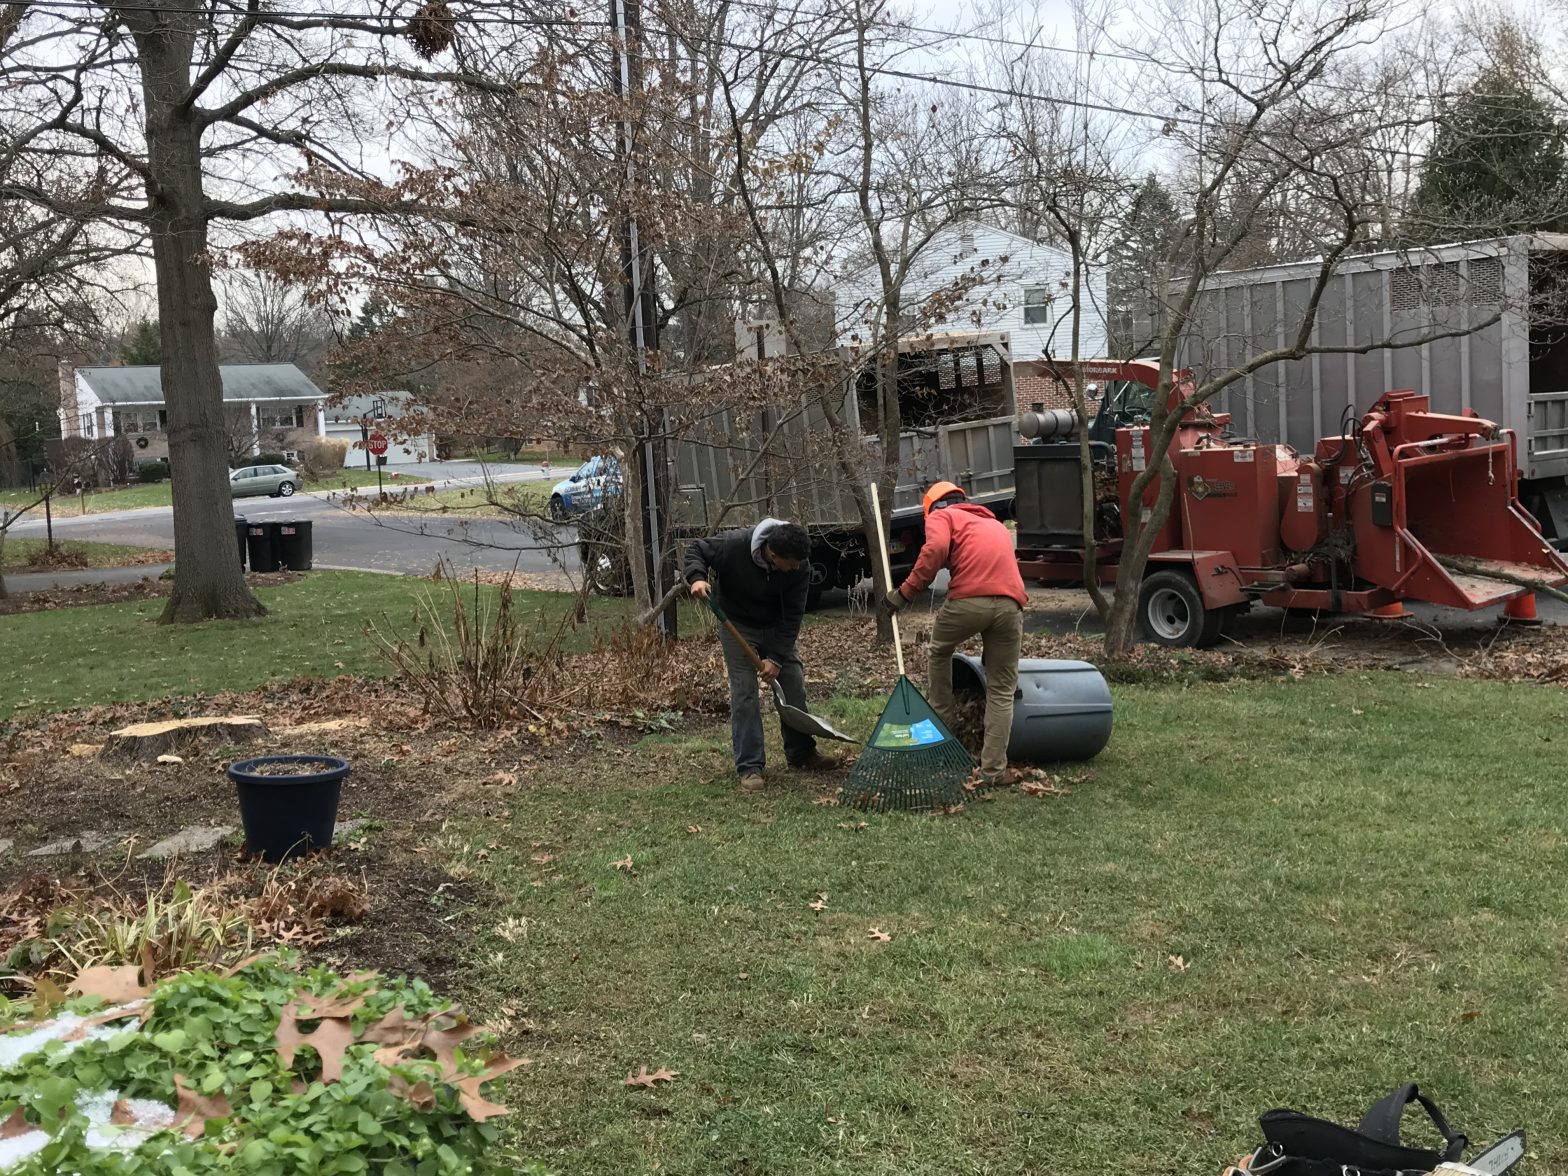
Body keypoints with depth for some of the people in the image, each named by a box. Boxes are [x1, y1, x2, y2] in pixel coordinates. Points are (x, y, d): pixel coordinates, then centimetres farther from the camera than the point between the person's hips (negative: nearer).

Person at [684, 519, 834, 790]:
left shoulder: (799, 569, -23)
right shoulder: (734, 545, -31)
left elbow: (792, 616, -19)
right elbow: (696, 550, -15)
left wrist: (776, 657, -24)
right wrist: (697, 577, -35)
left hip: (776, 628, 3)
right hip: (738, 626, -3)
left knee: (794, 685, 3)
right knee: (744, 692, -10)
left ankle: (801, 753, 21)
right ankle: (750, 767, -6)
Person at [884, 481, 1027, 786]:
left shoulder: (941, 516, 18)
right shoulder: (996, 525, 36)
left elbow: (935, 549, -5)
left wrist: (906, 592, -2)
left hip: (968, 600, -4)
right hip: (1011, 604, 4)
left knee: (939, 651, 28)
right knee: (1001, 692, 11)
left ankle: (943, 722, 32)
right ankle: (993, 770, 8)